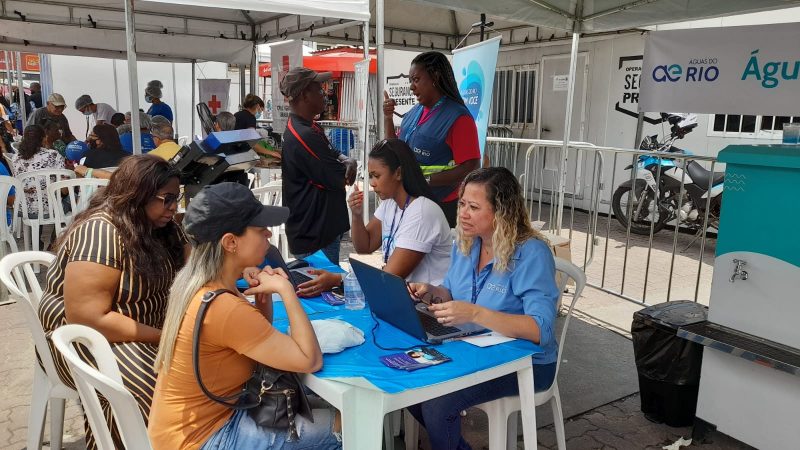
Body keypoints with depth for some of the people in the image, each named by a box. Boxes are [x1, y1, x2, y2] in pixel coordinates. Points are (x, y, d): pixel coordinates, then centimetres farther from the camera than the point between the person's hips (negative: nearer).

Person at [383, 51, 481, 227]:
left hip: (440, 206, -7)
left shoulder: (457, 118, -15)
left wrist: (425, 180, -24)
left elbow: (470, 168, -20)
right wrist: (388, 119, 3)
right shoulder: (414, 112, 8)